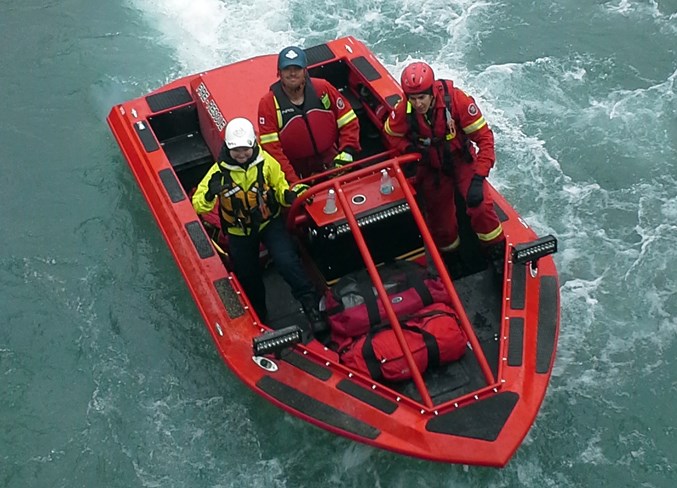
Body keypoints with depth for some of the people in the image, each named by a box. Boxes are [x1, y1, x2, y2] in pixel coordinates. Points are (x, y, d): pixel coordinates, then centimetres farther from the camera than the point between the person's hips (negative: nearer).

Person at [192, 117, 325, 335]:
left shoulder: (265, 162, -16)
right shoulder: (219, 171, -18)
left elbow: (280, 187, -3)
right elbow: (198, 205, -20)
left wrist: (288, 195, -28)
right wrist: (210, 194, -43)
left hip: (269, 222, -1)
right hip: (239, 232, 1)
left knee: (287, 261, -23)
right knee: (248, 277, 16)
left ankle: (311, 305, -11)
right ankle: (258, 317, 41)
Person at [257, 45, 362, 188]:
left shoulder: (323, 88, -2)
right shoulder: (268, 103, -8)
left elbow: (348, 122, 5)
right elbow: (271, 149, -13)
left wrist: (346, 152, -10)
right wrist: (293, 183, -21)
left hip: (332, 164, 2)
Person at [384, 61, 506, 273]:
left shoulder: (457, 100, -30)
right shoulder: (404, 111, -22)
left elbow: (484, 137, -25)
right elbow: (391, 134, 1)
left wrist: (478, 178, -32)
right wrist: (411, 149, -19)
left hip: (461, 160, -2)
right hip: (431, 168, 2)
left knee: (480, 206, -24)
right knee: (440, 218, 11)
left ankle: (498, 254, -3)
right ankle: (450, 261, 39)